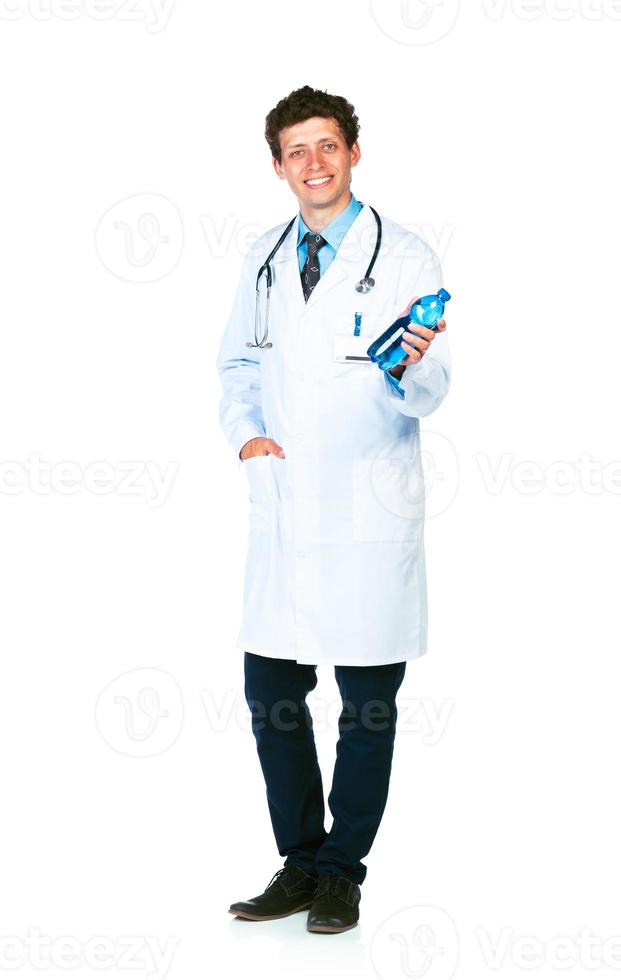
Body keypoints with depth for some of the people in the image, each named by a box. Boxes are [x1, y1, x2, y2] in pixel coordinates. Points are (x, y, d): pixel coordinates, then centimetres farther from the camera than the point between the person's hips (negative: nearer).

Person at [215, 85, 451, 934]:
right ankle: (300, 864, 24)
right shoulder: (265, 259, 12)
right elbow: (238, 363, 21)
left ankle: (343, 873, 20)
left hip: (370, 515, -4)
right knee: (270, 693, 7)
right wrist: (245, 432, 2)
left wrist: (414, 366, -32)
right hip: (282, 510, 4)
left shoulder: (406, 257, -3)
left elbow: (428, 395, -8)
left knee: (368, 706, 4)